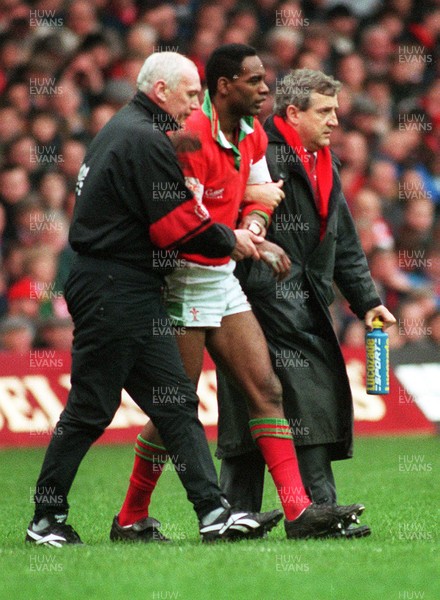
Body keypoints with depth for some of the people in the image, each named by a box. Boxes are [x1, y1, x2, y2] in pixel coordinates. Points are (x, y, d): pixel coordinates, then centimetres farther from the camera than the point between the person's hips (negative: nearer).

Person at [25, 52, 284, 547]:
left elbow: (164, 217, 18)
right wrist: (230, 240, -1)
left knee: (175, 401, 4)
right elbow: (179, 227, -17)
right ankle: (46, 519, 5)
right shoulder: (146, 140, -14)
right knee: (90, 409, -3)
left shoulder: (123, 129, 18)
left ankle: (213, 512, -1)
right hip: (115, 291, -11)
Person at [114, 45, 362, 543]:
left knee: (267, 390, 0)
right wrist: (251, 248, -21)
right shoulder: (192, 139, -21)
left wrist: (253, 225, -4)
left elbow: (260, 194, 18)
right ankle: (129, 520, 10)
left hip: (224, 279, 8)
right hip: (186, 284, -8)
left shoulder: (253, 134, 7)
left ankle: (298, 511, -4)